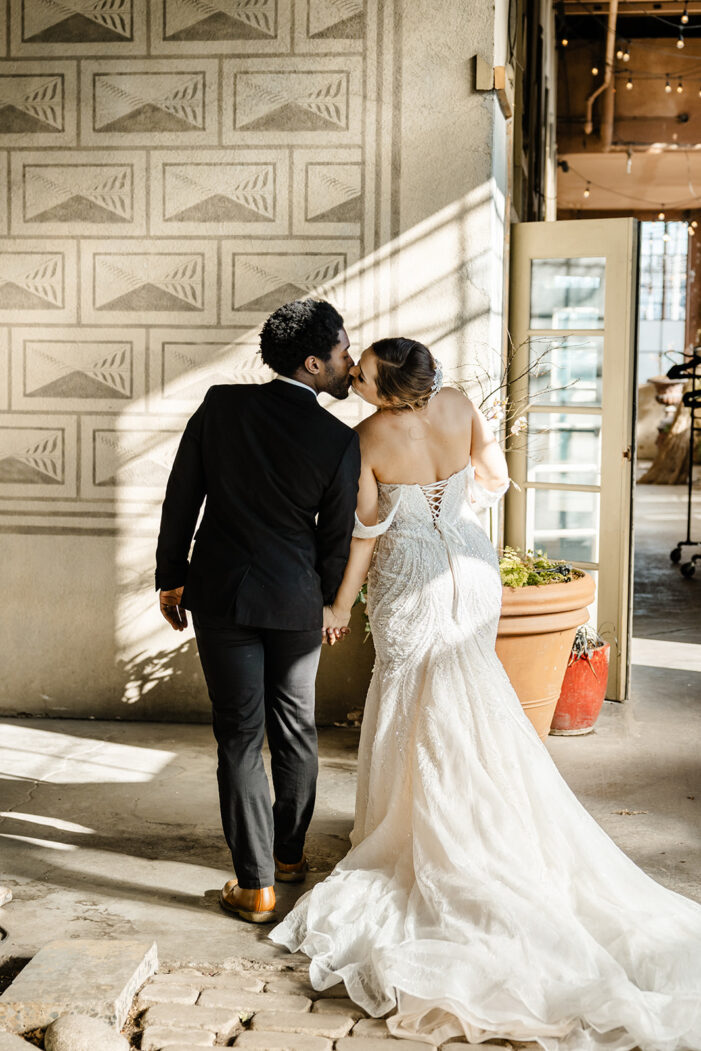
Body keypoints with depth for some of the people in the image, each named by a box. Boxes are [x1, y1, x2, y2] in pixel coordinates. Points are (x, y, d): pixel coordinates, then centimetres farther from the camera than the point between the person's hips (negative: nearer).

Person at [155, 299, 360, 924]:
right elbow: (337, 538, -3)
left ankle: (256, 883, 7)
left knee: (240, 737, 5)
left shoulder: (221, 405, -7)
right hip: (296, 600, 0)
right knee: (295, 729, 18)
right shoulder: (339, 441, -12)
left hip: (220, 594, 1)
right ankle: (289, 852, 36)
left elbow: (181, 498, -2)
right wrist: (330, 604, 15)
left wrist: (170, 578, 10)